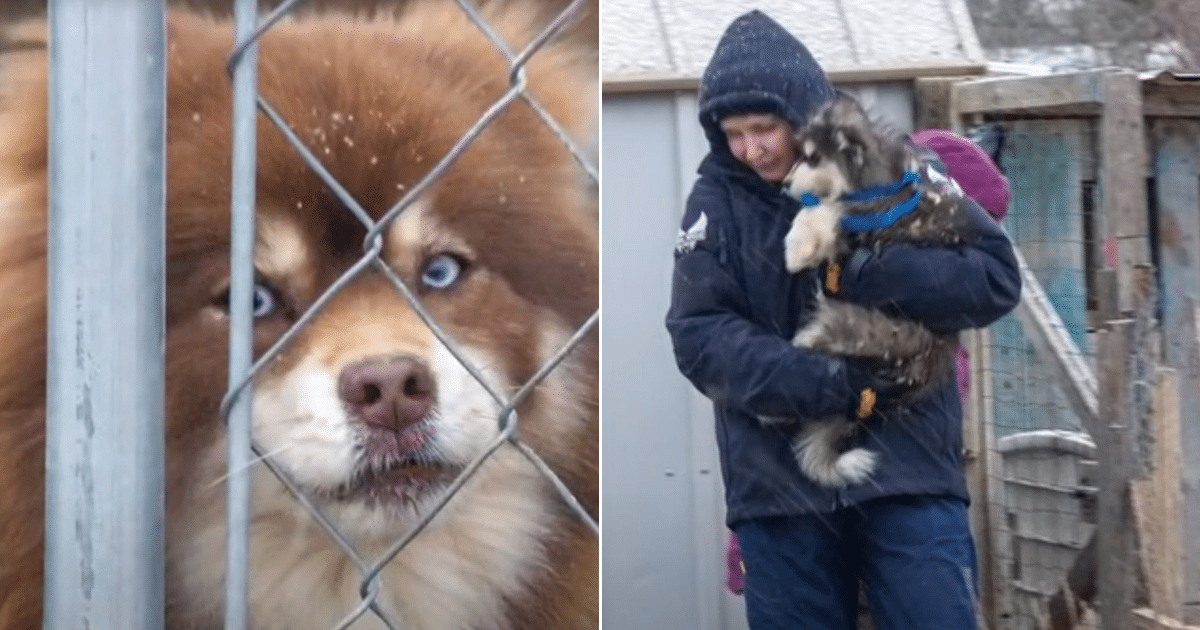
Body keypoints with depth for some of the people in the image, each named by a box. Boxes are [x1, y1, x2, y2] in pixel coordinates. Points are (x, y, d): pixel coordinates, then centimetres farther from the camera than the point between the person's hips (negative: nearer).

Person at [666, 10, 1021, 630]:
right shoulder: (717, 199, 2)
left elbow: (997, 276, -5)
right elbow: (698, 335, -6)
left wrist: (874, 272, -20)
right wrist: (821, 383, -20)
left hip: (907, 467, -1)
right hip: (778, 483, 1)